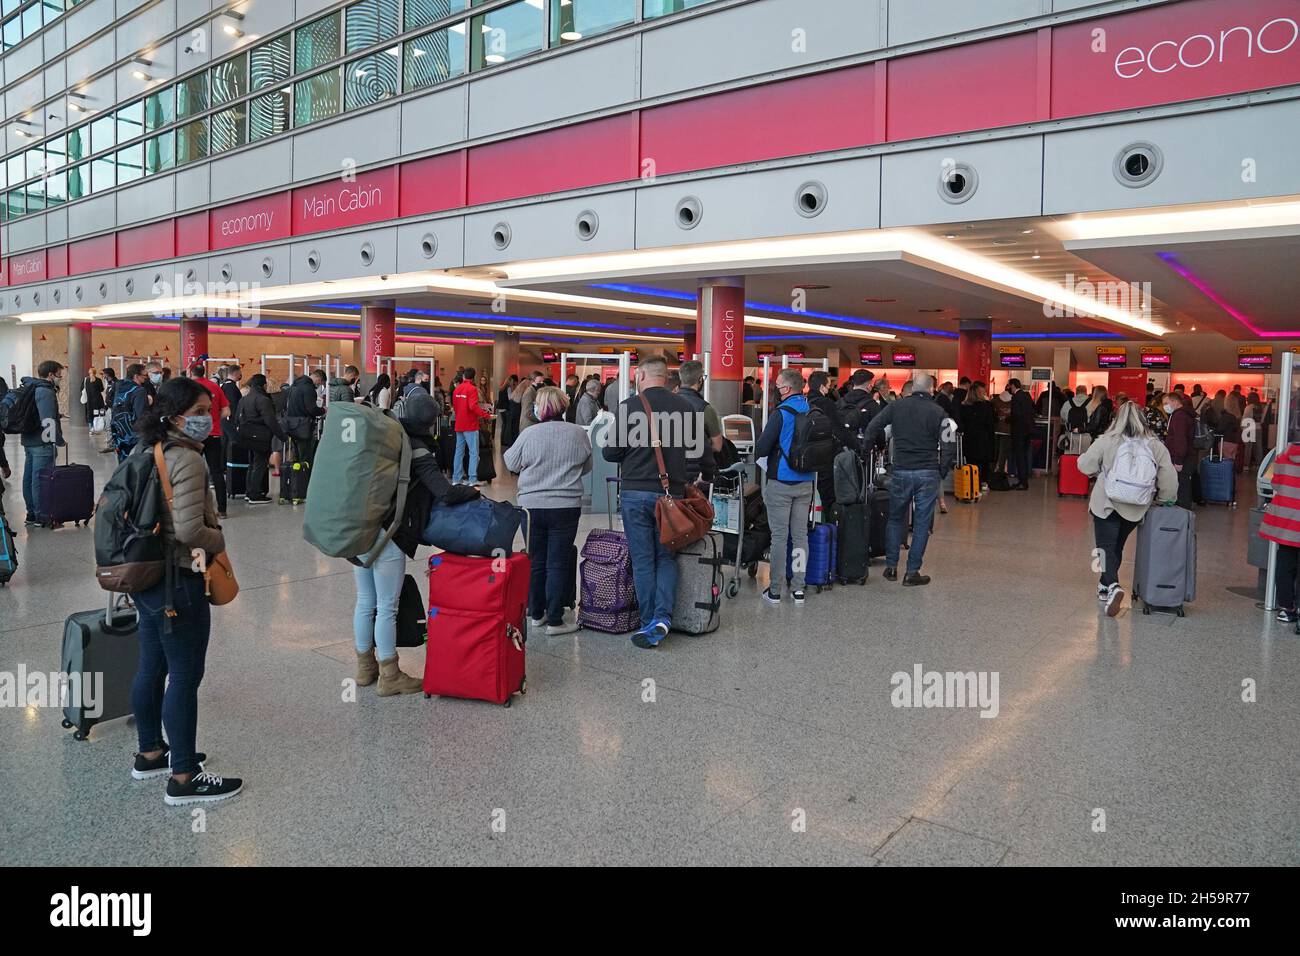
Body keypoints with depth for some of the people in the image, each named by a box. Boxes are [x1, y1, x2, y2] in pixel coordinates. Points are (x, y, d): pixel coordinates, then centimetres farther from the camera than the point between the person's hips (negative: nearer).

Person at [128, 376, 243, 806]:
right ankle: (184, 777, 8)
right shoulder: (187, 459, -20)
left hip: (147, 578, 10)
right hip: (178, 581, -10)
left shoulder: (149, 452, 10)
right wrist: (219, 540, -7)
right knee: (184, 676, -1)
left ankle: (150, 753, 36)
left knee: (151, 668, 20)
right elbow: (189, 530, -26)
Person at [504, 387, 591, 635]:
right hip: (566, 507, -1)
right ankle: (554, 620, 5)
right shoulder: (579, 433, -5)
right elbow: (586, 467, 10)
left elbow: (511, 463, 6)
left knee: (536, 561, 13)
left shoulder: (529, 434, -8)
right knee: (559, 563, 4)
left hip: (531, 505, 1)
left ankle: (536, 614, 24)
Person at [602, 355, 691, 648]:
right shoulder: (682, 406, 1)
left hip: (635, 492, -2)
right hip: (672, 491, 2)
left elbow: (610, 453, -5)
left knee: (642, 560, 6)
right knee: (667, 557, 13)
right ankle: (662, 616, -2)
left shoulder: (629, 406, -8)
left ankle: (649, 624, 10)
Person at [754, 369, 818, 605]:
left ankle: (775, 591, 5)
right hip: (806, 482, 5)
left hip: (781, 482, -5)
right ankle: (798, 588, 14)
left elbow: (761, 447, -16)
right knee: (800, 535, 10)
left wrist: (757, 457, 5)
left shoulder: (782, 413, -15)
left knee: (779, 536, 0)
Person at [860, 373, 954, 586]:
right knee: (922, 524, 5)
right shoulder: (937, 412, -4)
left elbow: (871, 429, -2)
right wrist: (941, 472, 4)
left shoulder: (896, 406, 1)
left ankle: (891, 566, 18)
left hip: (901, 472, 2)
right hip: (928, 474, -2)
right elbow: (948, 446, -7)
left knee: (896, 519, 16)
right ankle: (912, 572, 7)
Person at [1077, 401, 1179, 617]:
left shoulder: (1106, 442, -11)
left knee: (1106, 548, -1)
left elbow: (1085, 465, -4)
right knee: (1117, 547, 21)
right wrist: (1163, 500, 14)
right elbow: (1170, 479, -3)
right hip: (1136, 509, 3)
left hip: (1106, 505, -3)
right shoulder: (1155, 446, -5)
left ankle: (1112, 585, -25)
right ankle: (1105, 586, 34)